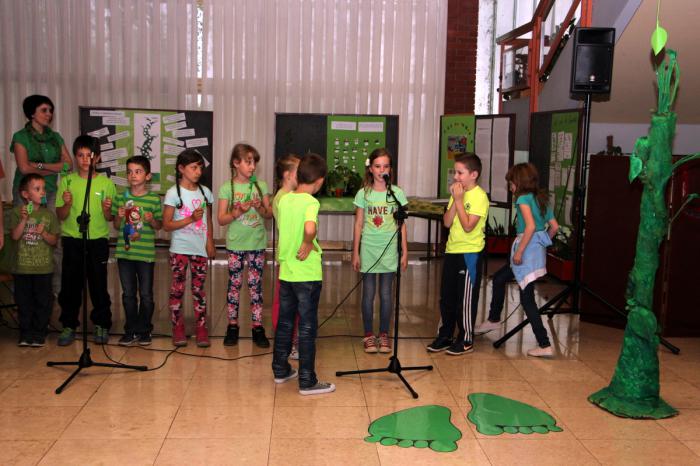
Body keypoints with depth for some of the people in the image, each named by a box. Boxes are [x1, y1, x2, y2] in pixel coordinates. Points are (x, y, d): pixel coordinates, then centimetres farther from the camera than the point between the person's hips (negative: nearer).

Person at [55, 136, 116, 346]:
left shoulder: (106, 183, 0)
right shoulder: (67, 181, 3)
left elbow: (109, 218, 2)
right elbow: (61, 216, 2)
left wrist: (107, 209, -19)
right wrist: (67, 204, -17)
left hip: (98, 240, -1)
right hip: (72, 240, 1)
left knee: (98, 285, 3)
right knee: (70, 285, 5)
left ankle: (101, 325, 16)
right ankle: (69, 326, 16)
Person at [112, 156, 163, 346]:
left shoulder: (154, 199, -2)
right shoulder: (120, 198, 5)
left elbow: (159, 226, 5)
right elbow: (116, 226, 12)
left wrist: (152, 220, -15)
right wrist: (119, 217, -8)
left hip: (146, 253, -2)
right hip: (125, 252, 2)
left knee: (146, 294, 5)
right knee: (128, 294, 9)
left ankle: (144, 331, 17)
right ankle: (130, 330, 19)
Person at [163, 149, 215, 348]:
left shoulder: (205, 192, 6)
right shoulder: (173, 193, -7)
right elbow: (167, 225, -10)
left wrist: (210, 242, 4)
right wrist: (191, 219, -19)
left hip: (200, 248, 3)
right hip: (180, 249, -3)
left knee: (199, 289, 7)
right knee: (177, 289, 3)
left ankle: (201, 329, 13)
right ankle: (178, 329, 14)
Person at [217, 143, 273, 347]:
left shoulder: (261, 185, 2)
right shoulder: (227, 188, -4)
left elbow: (270, 214, 6)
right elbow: (221, 219, -5)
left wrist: (260, 208, -14)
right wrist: (238, 212, -20)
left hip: (257, 243, 2)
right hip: (235, 244, -1)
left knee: (256, 285, 5)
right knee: (234, 284, 6)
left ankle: (257, 328, 12)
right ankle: (232, 327, 17)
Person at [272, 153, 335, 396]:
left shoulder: (284, 199, 4)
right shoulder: (311, 202, -17)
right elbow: (310, 228, -34)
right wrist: (308, 244, -18)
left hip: (285, 272, 7)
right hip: (307, 275, -6)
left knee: (285, 322, 18)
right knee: (307, 327, 2)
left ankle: (280, 370, 31)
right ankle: (307, 381, 9)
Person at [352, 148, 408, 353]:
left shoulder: (397, 193, 0)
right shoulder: (363, 194, -1)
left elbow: (402, 224, 3)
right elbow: (358, 225, 3)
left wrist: (404, 252, 0)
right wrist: (355, 253, 1)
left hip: (389, 250, 0)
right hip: (369, 249, 0)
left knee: (386, 294, 6)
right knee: (368, 294, 6)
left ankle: (384, 335, 19)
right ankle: (368, 336, 17)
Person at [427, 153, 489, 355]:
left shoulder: (479, 196, -12)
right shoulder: (458, 193, 11)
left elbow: (468, 226, -21)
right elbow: (447, 222, 2)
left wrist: (459, 200, -17)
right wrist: (455, 200, -8)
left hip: (469, 253, -7)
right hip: (452, 250, 7)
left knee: (466, 298, 2)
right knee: (446, 296, 12)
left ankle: (466, 340, 14)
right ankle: (445, 335, 24)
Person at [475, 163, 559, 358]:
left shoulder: (524, 198, -12)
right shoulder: (542, 198, 12)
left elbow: (530, 226, -24)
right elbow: (554, 226, 13)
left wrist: (519, 252, -20)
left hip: (527, 250, -9)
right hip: (538, 250, 9)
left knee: (527, 298, -4)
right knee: (499, 278, 24)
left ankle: (545, 345, -4)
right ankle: (493, 320, 38)